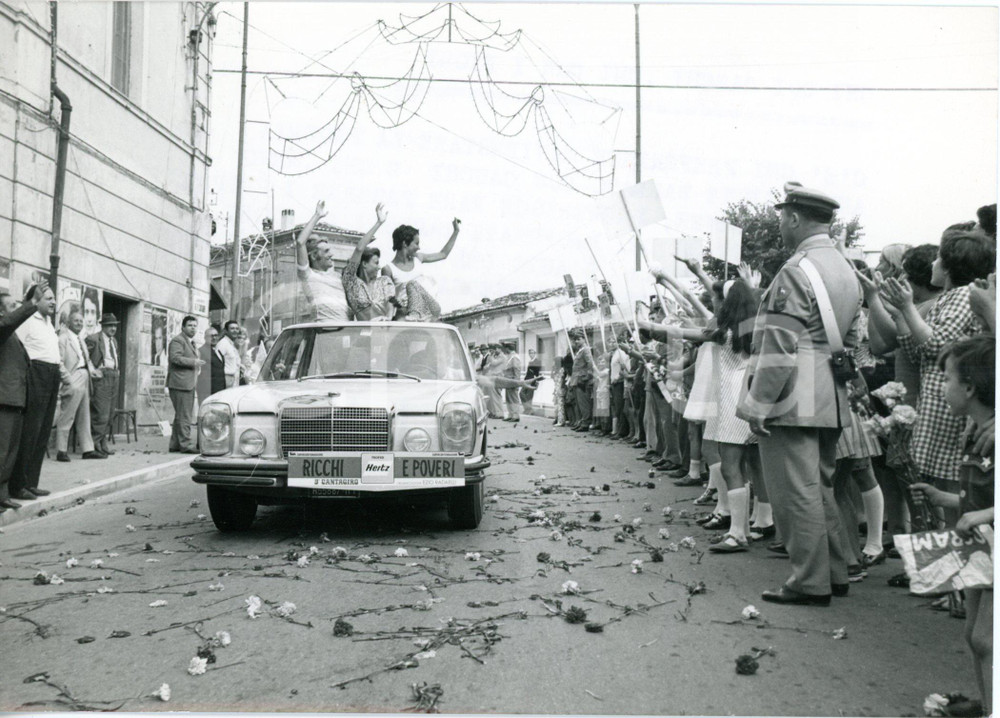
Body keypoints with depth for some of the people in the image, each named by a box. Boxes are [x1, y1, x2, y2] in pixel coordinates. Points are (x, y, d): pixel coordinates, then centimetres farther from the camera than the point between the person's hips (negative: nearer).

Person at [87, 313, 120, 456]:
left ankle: (103, 443, 16)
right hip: (101, 377, -8)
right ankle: (94, 443, -4)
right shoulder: (93, 339, -5)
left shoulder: (114, 341, 20)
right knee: (101, 414, -11)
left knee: (108, 414, 10)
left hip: (114, 378, 8)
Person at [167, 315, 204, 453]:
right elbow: (175, 358, -22)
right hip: (180, 384, -10)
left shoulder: (190, 342, 24)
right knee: (184, 416, -10)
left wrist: (196, 365, 18)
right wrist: (193, 362, -20)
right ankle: (186, 444, -8)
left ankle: (175, 444, 20)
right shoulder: (177, 341, -8)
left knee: (181, 415, 14)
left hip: (188, 385, 10)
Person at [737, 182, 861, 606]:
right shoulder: (845, 270, 15)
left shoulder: (796, 271, -14)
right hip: (831, 402, 10)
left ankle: (810, 583, 4)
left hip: (793, 401, -9)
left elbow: (779, 347, -18)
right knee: (820, 488, 17)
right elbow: (849, 341, 19)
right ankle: (834, 573, 26)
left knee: (797, 492, -2)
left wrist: (758, 405, -14)